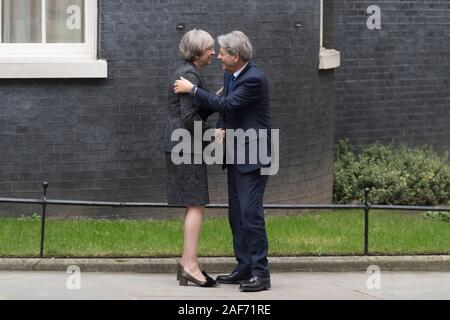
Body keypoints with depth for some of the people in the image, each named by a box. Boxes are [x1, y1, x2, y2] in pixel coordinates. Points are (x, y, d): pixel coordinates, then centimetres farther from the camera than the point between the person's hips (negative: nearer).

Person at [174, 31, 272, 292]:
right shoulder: (230, 75, 10)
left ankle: (261, 273, -9)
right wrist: (222, 128, -1)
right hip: (236, 156, 9)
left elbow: (226, 105, -22)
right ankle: (244, 269, 16)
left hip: (253, 156, -9)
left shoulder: (255, 79, -19)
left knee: (250, 212, -12)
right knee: (237, 214, 10)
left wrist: (192, 89, -14)